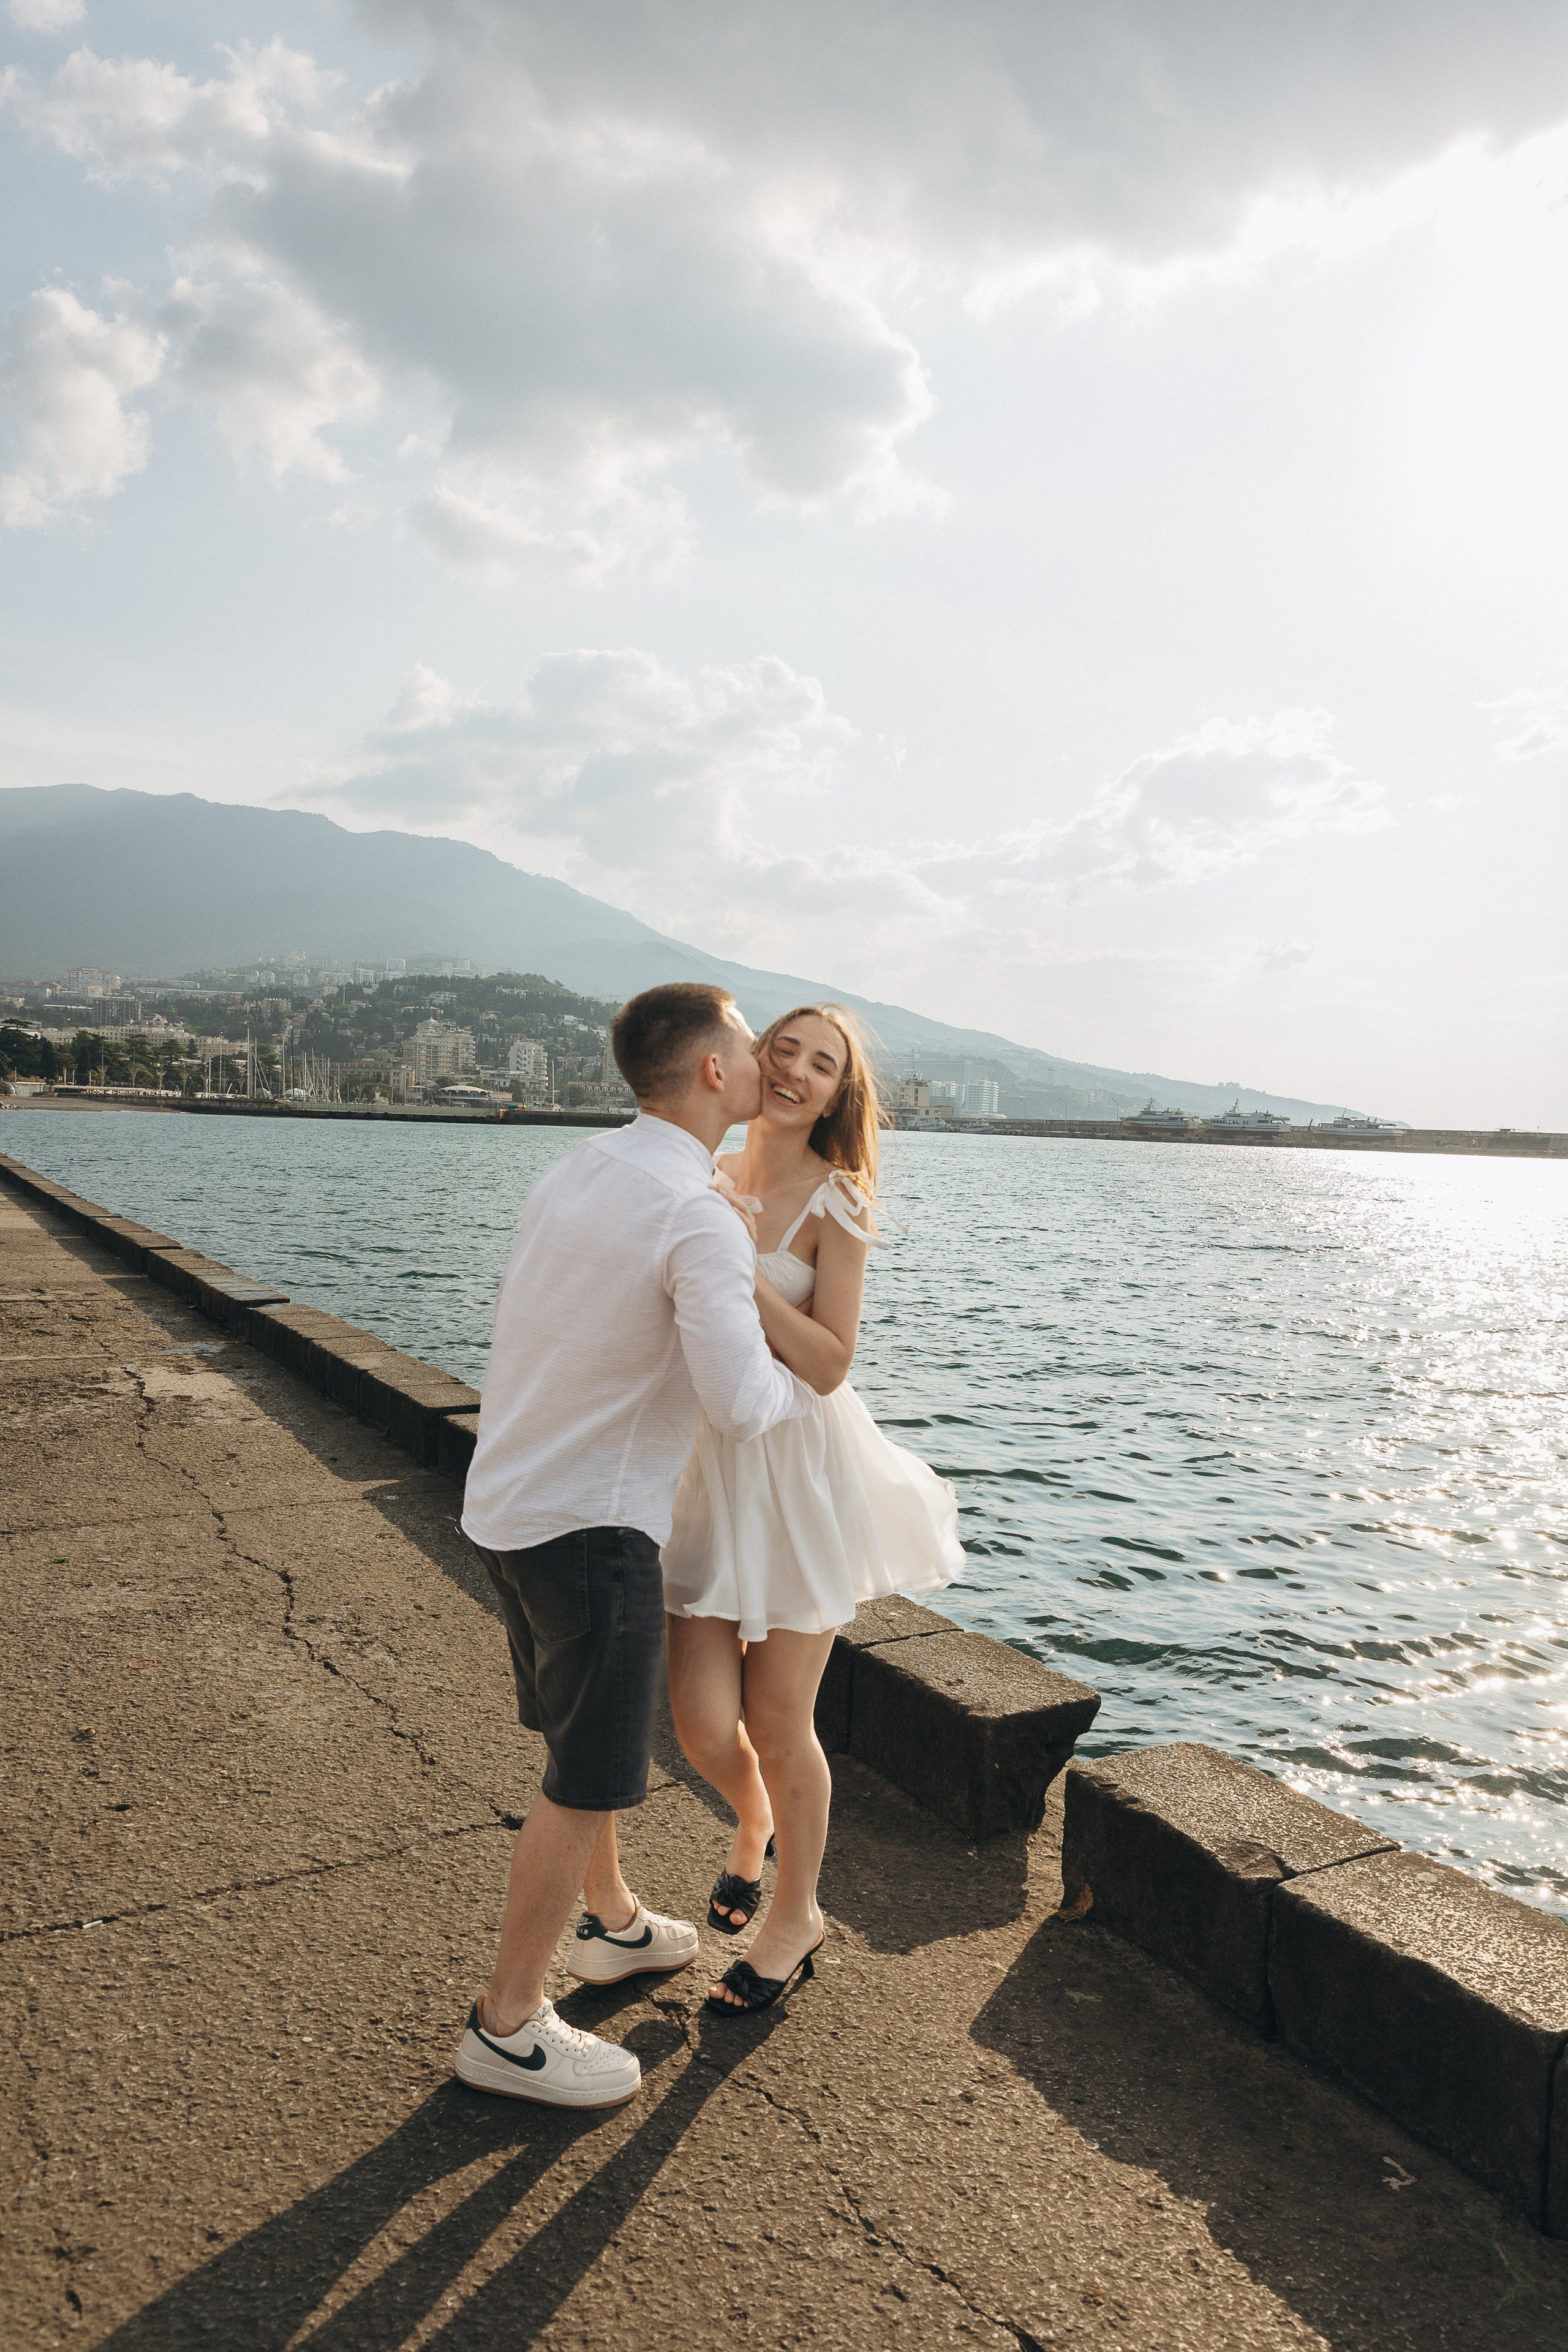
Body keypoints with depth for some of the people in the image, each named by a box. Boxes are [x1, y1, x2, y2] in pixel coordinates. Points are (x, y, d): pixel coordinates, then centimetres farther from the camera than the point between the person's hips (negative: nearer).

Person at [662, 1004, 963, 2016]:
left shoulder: (834, 1203, -11)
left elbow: (829, 1365, -19)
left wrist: (742, 1274, -25)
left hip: (801, 1471, -4)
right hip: (708, 1463, 4)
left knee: (779, 1727, 8)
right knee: (704, 1724, 3)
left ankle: (797, 1914, 36)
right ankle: (754, 1818, 40)